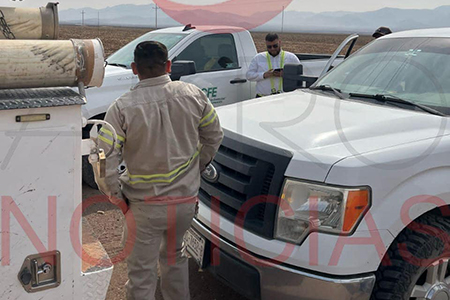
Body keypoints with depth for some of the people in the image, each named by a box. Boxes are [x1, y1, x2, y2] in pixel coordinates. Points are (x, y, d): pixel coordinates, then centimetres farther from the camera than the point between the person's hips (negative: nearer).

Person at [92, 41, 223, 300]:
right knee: (174, 257, 28)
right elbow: (214, 136, 8)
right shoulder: (193, 95, -6)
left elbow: (104, 164, -17)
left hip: (144, 206, -4)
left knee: (142, 274, 12)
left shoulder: (122, 108, -15)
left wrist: (119, 199, -2)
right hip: (186, 200, 4)